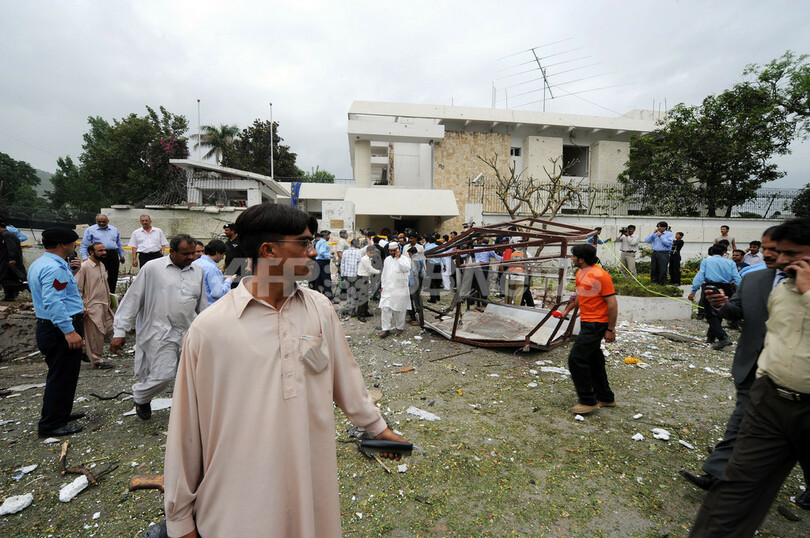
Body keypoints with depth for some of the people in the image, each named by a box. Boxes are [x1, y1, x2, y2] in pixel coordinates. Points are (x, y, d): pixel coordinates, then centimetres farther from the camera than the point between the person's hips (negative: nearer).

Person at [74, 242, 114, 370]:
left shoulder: (102, 265, 11)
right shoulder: (84, 267, -15)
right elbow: (77, 288, -14)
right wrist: (82, 307, -16)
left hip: (104, 305, 8)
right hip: (92, 307, -8)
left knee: (110, 329, 11)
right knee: (95, 335, 1)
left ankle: (85, 346, 32)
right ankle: (97, 361, 13)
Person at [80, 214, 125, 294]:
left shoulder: (114, 229, 16)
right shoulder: (90, 230, 5)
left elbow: (119, 244, 23)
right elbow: (84, 246, 2)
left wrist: (122, 256, 20)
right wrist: (85, 258, -7)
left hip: (113, 255, 3)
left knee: (113, 278, 6)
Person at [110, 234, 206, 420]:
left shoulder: (198, 271, 9)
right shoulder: (152, 268, -4)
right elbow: (132, 299, -2)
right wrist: (120, 331, -4)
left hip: (190, 332, 4)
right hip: (161, 333, -4)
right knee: (163, 375, -4)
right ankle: (140, 396, 29)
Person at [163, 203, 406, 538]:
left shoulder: (320, 309, -4)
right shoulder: (208, 328, -14)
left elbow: (345, 375, 8)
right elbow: (185, 430, -6)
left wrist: (377, 426, 16)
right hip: (237, 505, -3)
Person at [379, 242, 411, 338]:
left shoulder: (404, 259, -3)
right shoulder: (387, 259, 14)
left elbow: (407, 269, -24)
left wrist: (399, 258, -16)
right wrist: (382, 286, 16)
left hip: (400, 289, -4)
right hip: (387, 289, 4)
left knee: (399, 309, 4)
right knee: (385, 308, -2)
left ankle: (399, 327, 22)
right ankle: (386, 329, 4)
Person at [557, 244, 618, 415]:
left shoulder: (600, 275, -18)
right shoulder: (580, 273, 10)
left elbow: (612, 303, -17)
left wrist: (610, 330, -16)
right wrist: (567, 310, 21)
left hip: (596, 324, -9)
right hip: (586, 322, 9)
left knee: (576, 358, -9)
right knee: (593, 359, 17)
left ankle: (588, 401, 4)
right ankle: (605, 398, 32)